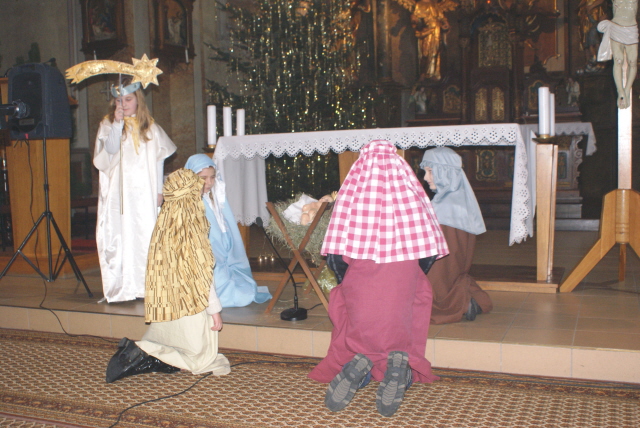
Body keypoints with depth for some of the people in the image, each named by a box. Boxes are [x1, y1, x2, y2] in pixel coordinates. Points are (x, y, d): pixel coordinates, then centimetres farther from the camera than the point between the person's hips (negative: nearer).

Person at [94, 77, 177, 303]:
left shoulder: (150, 127, 9)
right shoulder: (108, 125, 5)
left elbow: (159, 158, 10)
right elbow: (109, 150, -12)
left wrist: (159, 190, 5)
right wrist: (117, 124, -19)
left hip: (144, 193, 1)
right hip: (118, 193, -1)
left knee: (147, 236, -3)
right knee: (120, 236, -5)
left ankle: (146, 285, 2)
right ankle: (122, 287, 0)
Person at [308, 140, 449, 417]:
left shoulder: (351, 190, -1)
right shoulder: (410, 191, 1)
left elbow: (334, 253, -3)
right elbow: (429, 248, 3)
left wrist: (345, 279, 10)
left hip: (360, 279, 0)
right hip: (404, 278, 1)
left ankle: (361, 360, -10)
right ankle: (398, 360, -15)